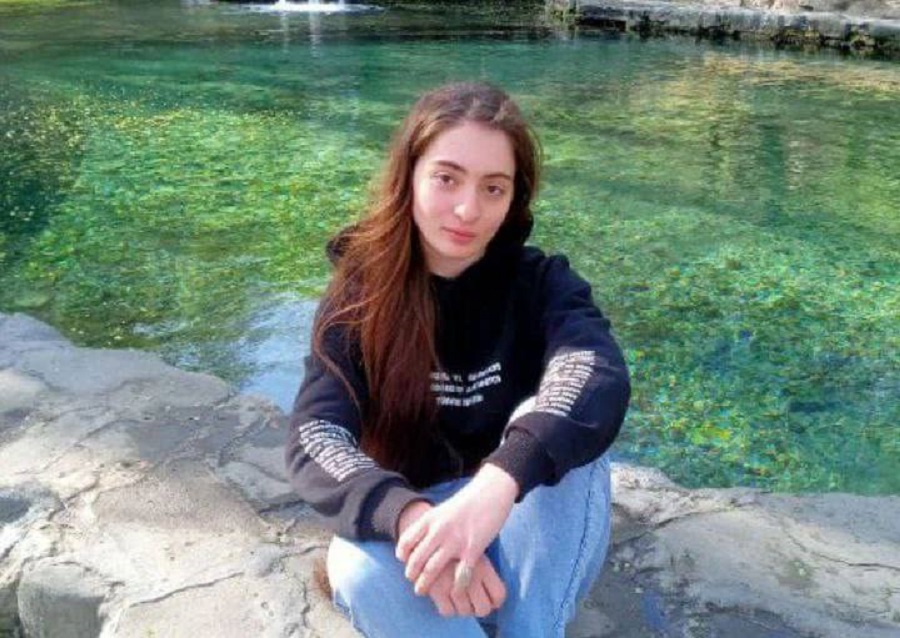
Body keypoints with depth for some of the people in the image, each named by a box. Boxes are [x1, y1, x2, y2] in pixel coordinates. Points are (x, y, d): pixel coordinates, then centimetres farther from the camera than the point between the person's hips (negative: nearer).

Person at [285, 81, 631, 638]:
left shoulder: (541, 282, -11)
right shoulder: (361, 296, -10)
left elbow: (600, 379, -33)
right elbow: (315, 438, -23)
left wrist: (498, 482, -52)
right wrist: (411, 517, -44)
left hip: (530, 537, 0)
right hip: (413, 531, 0)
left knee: (554, 429, -30)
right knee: (360, 570, -33)